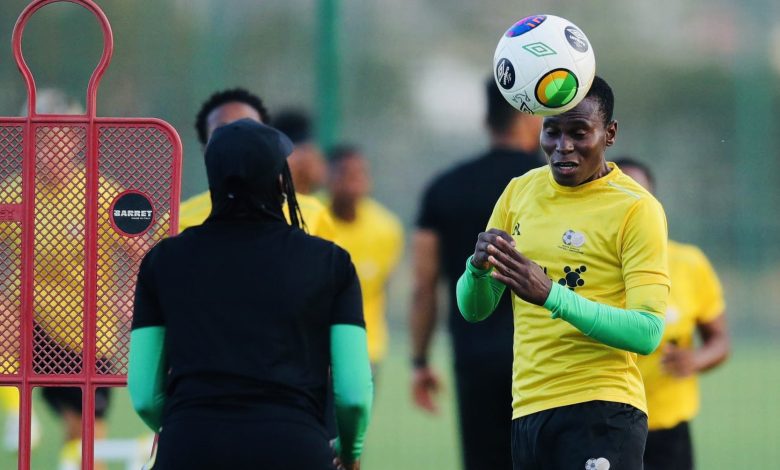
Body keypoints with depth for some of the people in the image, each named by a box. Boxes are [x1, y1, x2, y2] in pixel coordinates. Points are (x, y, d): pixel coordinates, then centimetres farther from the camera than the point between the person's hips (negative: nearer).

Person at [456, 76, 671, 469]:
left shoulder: (636, 209, -7)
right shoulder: (519, 192, 11)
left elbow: (648, 333, -16)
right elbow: (473, 309, 12)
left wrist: (551, 295, -28)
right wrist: (478, 267, -12)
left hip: (601, 413, -6)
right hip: (526, 412, 6)